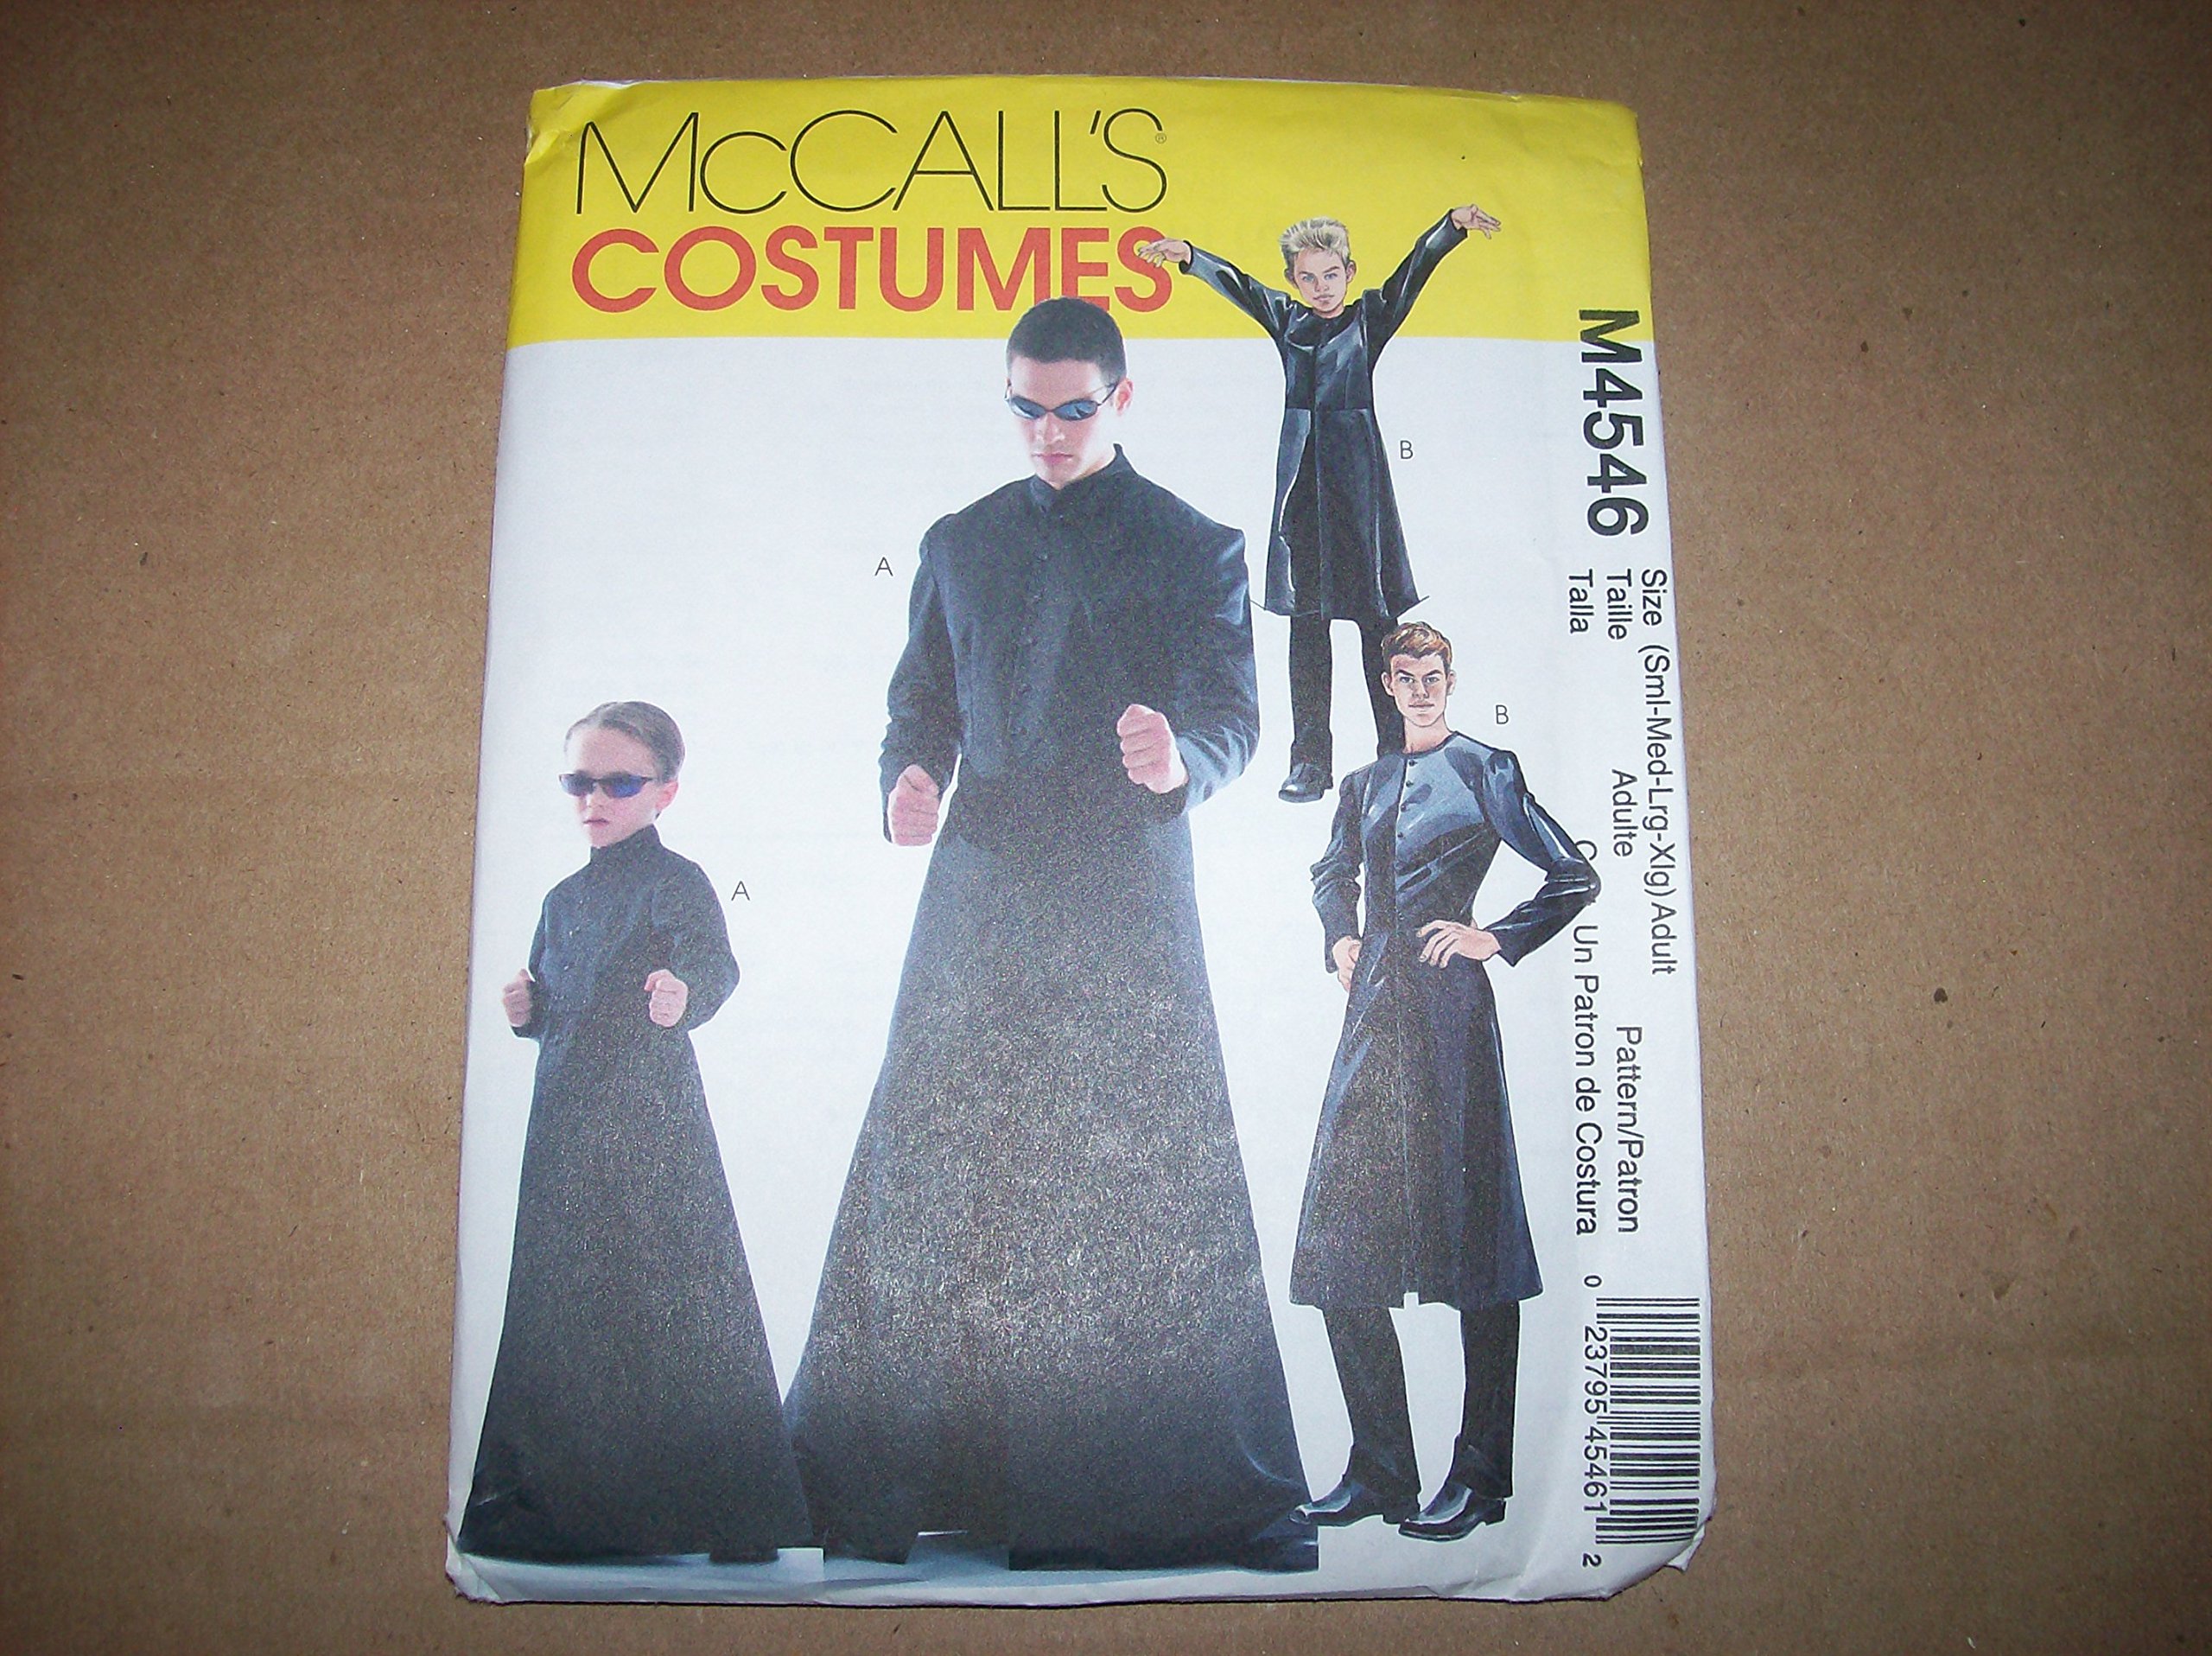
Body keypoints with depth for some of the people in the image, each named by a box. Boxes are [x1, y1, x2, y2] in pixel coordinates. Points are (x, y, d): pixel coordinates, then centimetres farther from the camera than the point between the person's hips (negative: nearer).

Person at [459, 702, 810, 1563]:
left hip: (653, 1122, -7)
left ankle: (730, 1511, 1)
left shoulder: (675, 882, -5)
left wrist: (685, 993, -44)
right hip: (565, 1125, 7)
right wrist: (526, 1010, 2)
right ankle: (565, 1498, 24)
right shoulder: (563, 900, 17)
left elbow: (714, 962, -23)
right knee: (560, 1302, 10)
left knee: (679, 1299, -8)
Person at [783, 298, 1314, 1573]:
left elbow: (1233, 716, 0)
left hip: (1129, 901, -3)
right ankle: (894, 1467, 12)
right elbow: (923, 703, 19)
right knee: (937, 1167, 1)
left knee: (1145, 1175, -3)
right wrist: (910, 777, -3)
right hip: (980, 892, 3)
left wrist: (1181, 762, -23)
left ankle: (1191, 1479, 8)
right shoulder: (961, 544, 18)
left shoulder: (1194, 548, 7)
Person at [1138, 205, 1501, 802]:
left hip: (1357, 470, -3)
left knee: (1375, 614, -3)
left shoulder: (1370, 317, 7)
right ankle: (1310, 759, 7)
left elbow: (1414, 271, -6)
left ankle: (1397, 754, 3)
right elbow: (1235, 283, 8)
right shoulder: (1285, 318, 15)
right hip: (1299, 470, 3)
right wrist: (1188, 255, -10)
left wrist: (1453, 225, -22)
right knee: (1305, 617, 3)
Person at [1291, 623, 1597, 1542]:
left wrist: (1495, 938, -5)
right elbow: (1331, 875, 35)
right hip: (1373, 1012, 6)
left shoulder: (1483, 770, 1)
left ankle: (1480, 1478, 6)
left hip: (1447, 1011, -6)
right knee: (1341, 1247, 3)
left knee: (1469, 1235, -4)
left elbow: (1575, 877, 1)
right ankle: (1379, 1467, 14)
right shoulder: (1365, 785, 18)